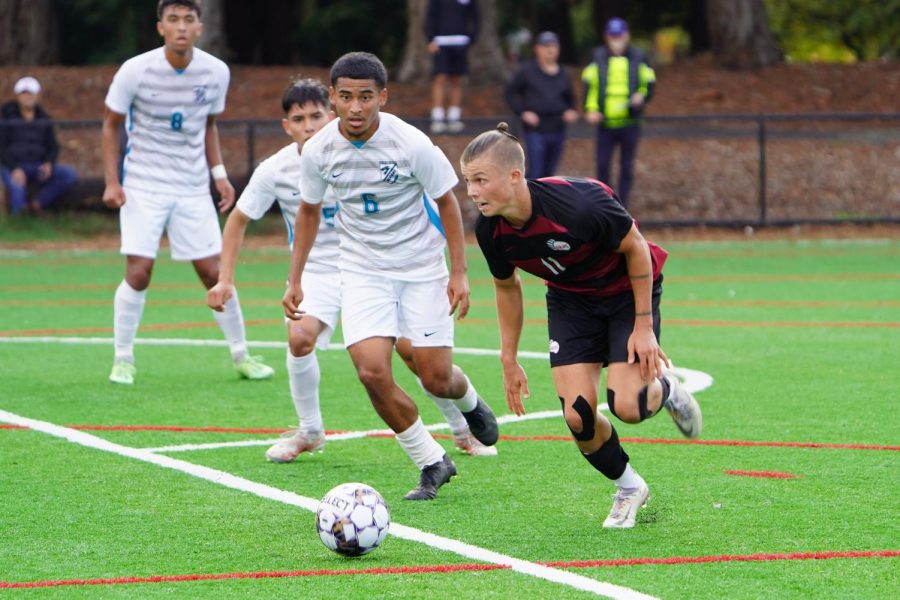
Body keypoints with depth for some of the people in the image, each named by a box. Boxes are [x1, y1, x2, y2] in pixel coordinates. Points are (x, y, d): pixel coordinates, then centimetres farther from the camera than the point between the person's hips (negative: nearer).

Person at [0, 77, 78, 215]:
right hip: (12, 166, -4)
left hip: (37, 168, 4)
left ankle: (36, 203, -16)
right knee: (17, 189, -39)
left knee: (70, 175, -20)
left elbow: (53, 147, 11)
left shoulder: (44, 119, 11)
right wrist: (15, 169, -21)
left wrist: (49, 164, -12)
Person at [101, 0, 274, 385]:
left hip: (193, 187, 3)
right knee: (138, 272, -11)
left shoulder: (215, 72, -3)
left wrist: (219, 173, 4)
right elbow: (111, 124, -1)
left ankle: (241, 355, 16)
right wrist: (112, 182, -8)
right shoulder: (135, 71, -12)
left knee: (214, 273, 2)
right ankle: (122, 359, 3)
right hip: (143, 185, -3)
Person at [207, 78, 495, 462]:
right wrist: (225, 280, -3)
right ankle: (309, 432, -3)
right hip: (317, 268, 1)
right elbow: (238, 220, 3)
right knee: (300, 337, -25)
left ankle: (463, 430, 14)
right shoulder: (275, 171, -11)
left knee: (413, 349, -8)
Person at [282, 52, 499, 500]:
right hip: (362, 272, 2)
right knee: (372, 372, -16)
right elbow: (309, 211, 8)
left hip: (421, 267, -2)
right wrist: (294, 280, 7)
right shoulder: (318, 151, -10)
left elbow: (446, 202, -5)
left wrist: (459, 273, -8)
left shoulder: (411, 144, -19)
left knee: (436, 378, -2)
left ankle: (469, 402, 38)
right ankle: (432, 464, 3)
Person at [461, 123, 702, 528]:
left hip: (627, 289, -4)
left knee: (627, 407, -18)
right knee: (578, 417, -10)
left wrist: (644, 325, -16)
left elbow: (636, 247, -19)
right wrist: (508, 361, 7)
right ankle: (628, 488, 19)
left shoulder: (579, 203, -37)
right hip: (570, 301, 4)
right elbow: (507, 287, 2)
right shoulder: (490, 230, -20)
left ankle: (664, 388, 20)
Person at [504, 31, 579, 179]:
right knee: (535, 173, -11)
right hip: (535, 131, -5)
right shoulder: (527, 71, -2)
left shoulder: (562, 75, 11)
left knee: (549, 173, 12)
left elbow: (570, 98, 24)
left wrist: (571, 112, 2)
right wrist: (523, 112, -10)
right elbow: (511, 92, 2)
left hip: (557, 132, 5)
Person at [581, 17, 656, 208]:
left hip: (630, 123, 0)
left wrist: (641, 96, -15)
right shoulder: (598, 59, 3)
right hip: (605, 124, 0)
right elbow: (589, 85, 6)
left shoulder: (639, 60, 2)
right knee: (602, 166, -3)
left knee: (627, 168, 6)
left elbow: (649, 84, 8)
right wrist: (590, 110, -8)